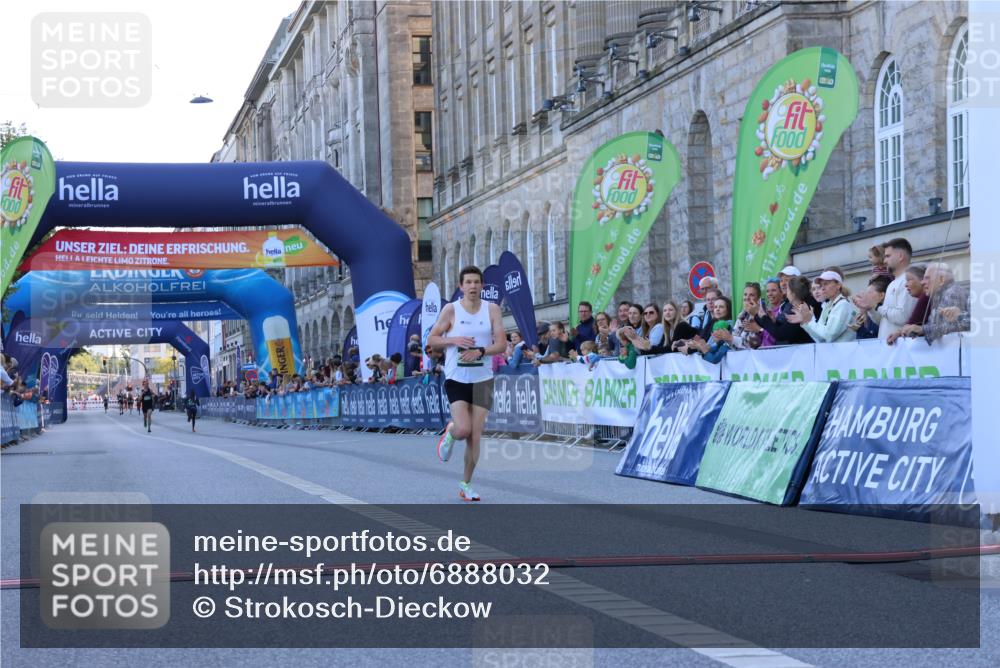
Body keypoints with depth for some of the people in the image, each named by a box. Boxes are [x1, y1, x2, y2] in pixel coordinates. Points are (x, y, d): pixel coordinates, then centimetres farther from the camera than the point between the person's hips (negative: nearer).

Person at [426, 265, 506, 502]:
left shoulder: (492, 309, 0)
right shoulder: (451, 310, -4)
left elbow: (501, 343, -3)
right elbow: (431, 340, 1)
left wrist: (480, 352, -20)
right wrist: (454, 340, -16)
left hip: (483, 379, 2)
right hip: (456, 379, -2)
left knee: (475, 436, 1)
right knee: (463, 429, -18)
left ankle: (466, 484, 15)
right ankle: (449, 433, 20)